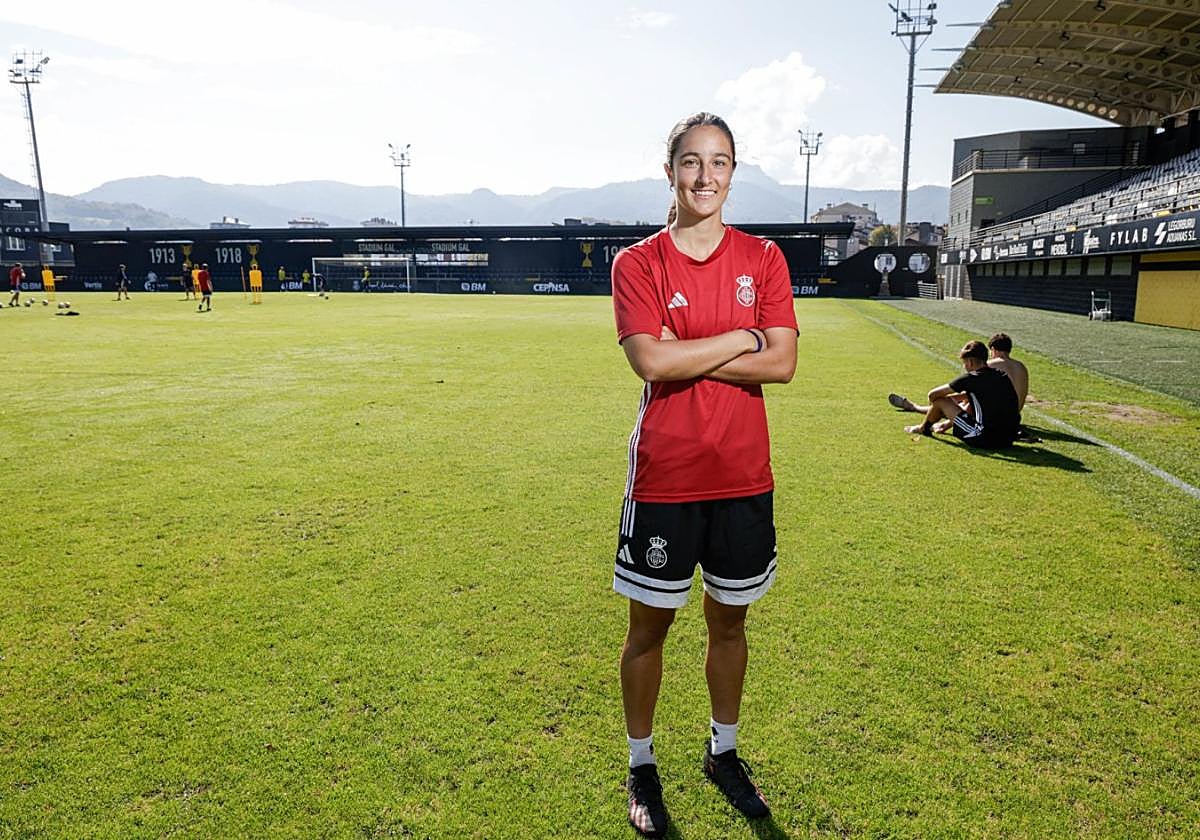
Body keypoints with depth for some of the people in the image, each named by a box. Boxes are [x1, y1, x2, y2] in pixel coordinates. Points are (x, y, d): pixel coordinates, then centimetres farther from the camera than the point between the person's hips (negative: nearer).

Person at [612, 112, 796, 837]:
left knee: (730, 620, 17)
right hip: (664, 477, -2)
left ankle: (724, 751, 41)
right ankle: (642, 765, 32)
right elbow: (652, 362, -18)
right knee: (651, 624, 10)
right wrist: (742, 339, -11)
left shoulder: (763, 258, 4)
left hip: (743, 477, 3)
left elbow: (783, 364, -8)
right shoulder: (638, 262, -3)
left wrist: (685, 357, -14)